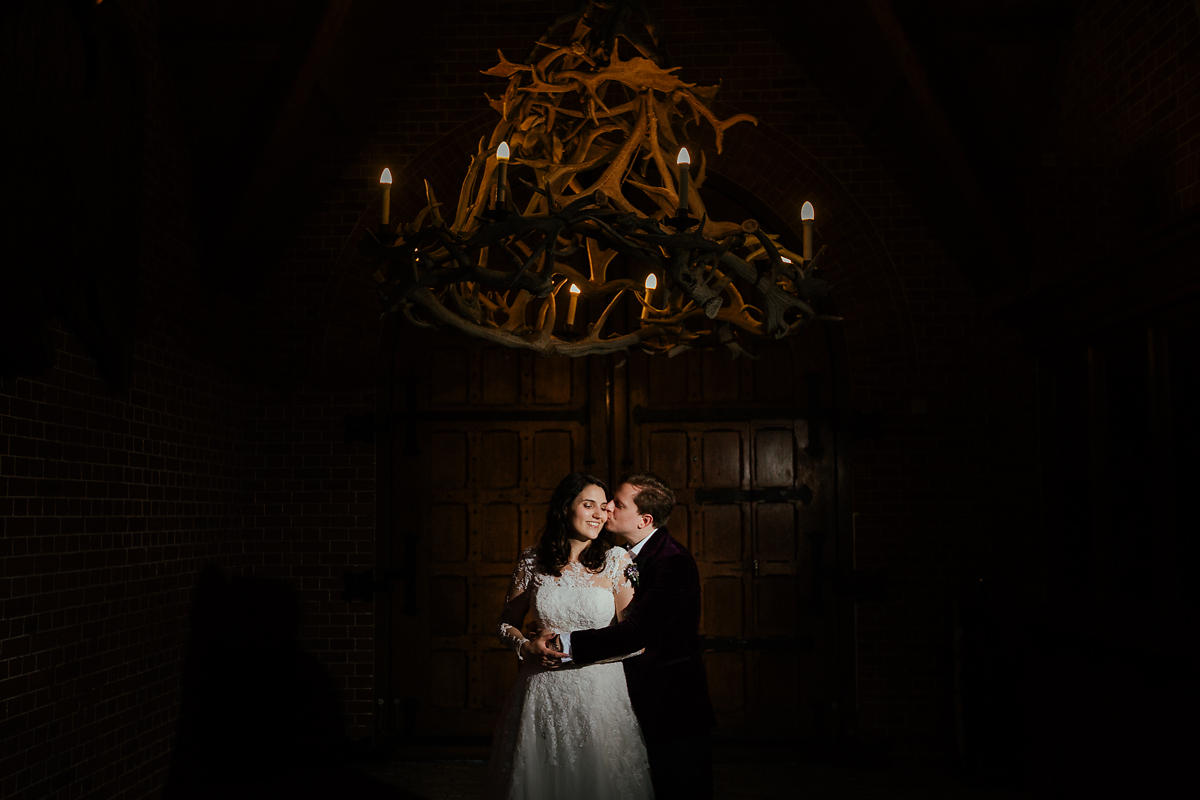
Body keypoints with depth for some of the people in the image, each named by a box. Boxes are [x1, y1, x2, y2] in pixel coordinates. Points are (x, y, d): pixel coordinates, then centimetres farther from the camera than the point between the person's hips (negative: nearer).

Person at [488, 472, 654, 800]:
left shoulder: (617, 560, -2)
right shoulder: (532, 561, 1)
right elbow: (507, 623, 10)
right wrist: (527, 647, -9)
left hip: (599, 691, -1)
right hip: (543, 695, 1)